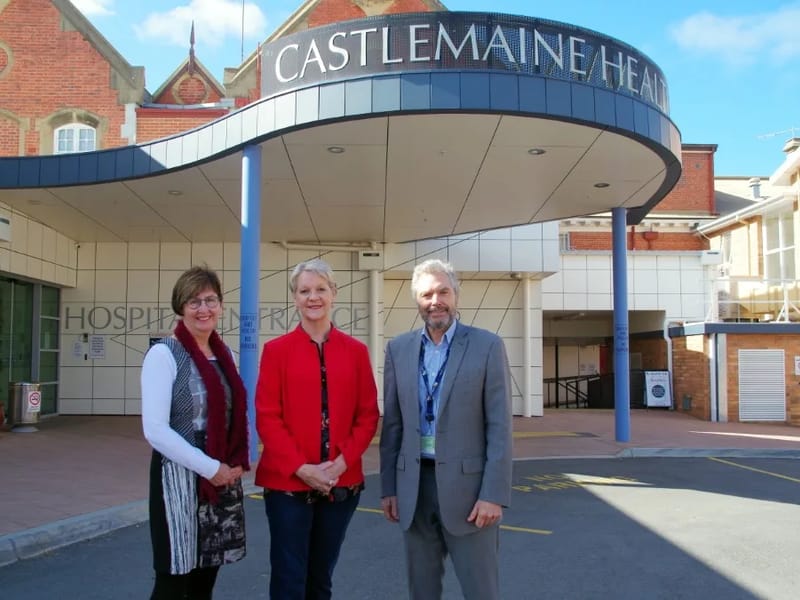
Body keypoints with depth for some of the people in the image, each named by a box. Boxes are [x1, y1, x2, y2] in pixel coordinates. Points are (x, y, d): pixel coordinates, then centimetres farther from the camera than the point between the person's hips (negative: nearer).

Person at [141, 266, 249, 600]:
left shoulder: (224, 354, 9)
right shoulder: (164, 354, -11)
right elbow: (155, 429, -17)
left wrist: (238, 462, -1)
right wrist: (209, 467, -16)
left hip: (224, 479, 6)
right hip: (181, 478, -6)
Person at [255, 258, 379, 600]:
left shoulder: (356, 351, 5)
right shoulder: (276, 350, -2)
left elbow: (368, 415, 4)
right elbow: (267, 417, -5)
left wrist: (342, 462, -10)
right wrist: (301, 468, -14)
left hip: (343, 483, 2)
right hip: (287, 483, -2)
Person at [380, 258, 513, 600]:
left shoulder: (487, 346, -4)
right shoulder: (398, 349, 5)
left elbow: (499, 427, -7)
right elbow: (392, 424, 8)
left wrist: (494, 493, -12)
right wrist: (388, 487, 6)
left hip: (467, 484, -3)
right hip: (414, 486, 3)